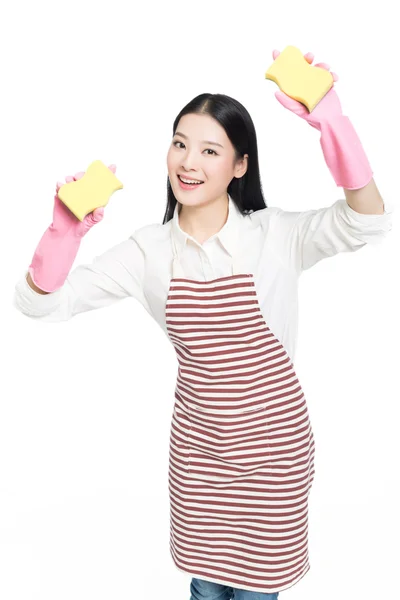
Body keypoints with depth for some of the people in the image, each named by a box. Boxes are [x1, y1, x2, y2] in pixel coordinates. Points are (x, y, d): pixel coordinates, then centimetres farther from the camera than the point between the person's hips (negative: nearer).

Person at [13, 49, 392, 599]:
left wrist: (331, 123, -40)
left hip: (273, 447, -2)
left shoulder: (275, 235, -12)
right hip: (197, 449, 2)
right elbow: (39, 304, -7)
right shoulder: (150, 250, -6)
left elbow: (370, 223, -29)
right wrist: (64, 234, -26)